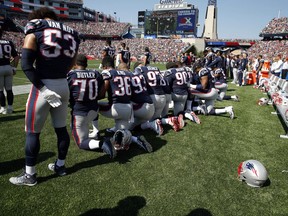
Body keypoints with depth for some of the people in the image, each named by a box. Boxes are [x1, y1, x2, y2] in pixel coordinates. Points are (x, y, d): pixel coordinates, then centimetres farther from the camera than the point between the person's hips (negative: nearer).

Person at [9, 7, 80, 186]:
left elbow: (26, 65, -14)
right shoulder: (72, 34, 11)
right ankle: (60, 165, 32)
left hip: (43, 85, -5)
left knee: (32, 132, 8)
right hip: (63, 85, 5)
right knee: (61, 128, 16)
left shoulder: (35, 29, -4)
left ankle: (30, 175, 20)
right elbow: (69, 66, 11)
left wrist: (44, 90, -15)